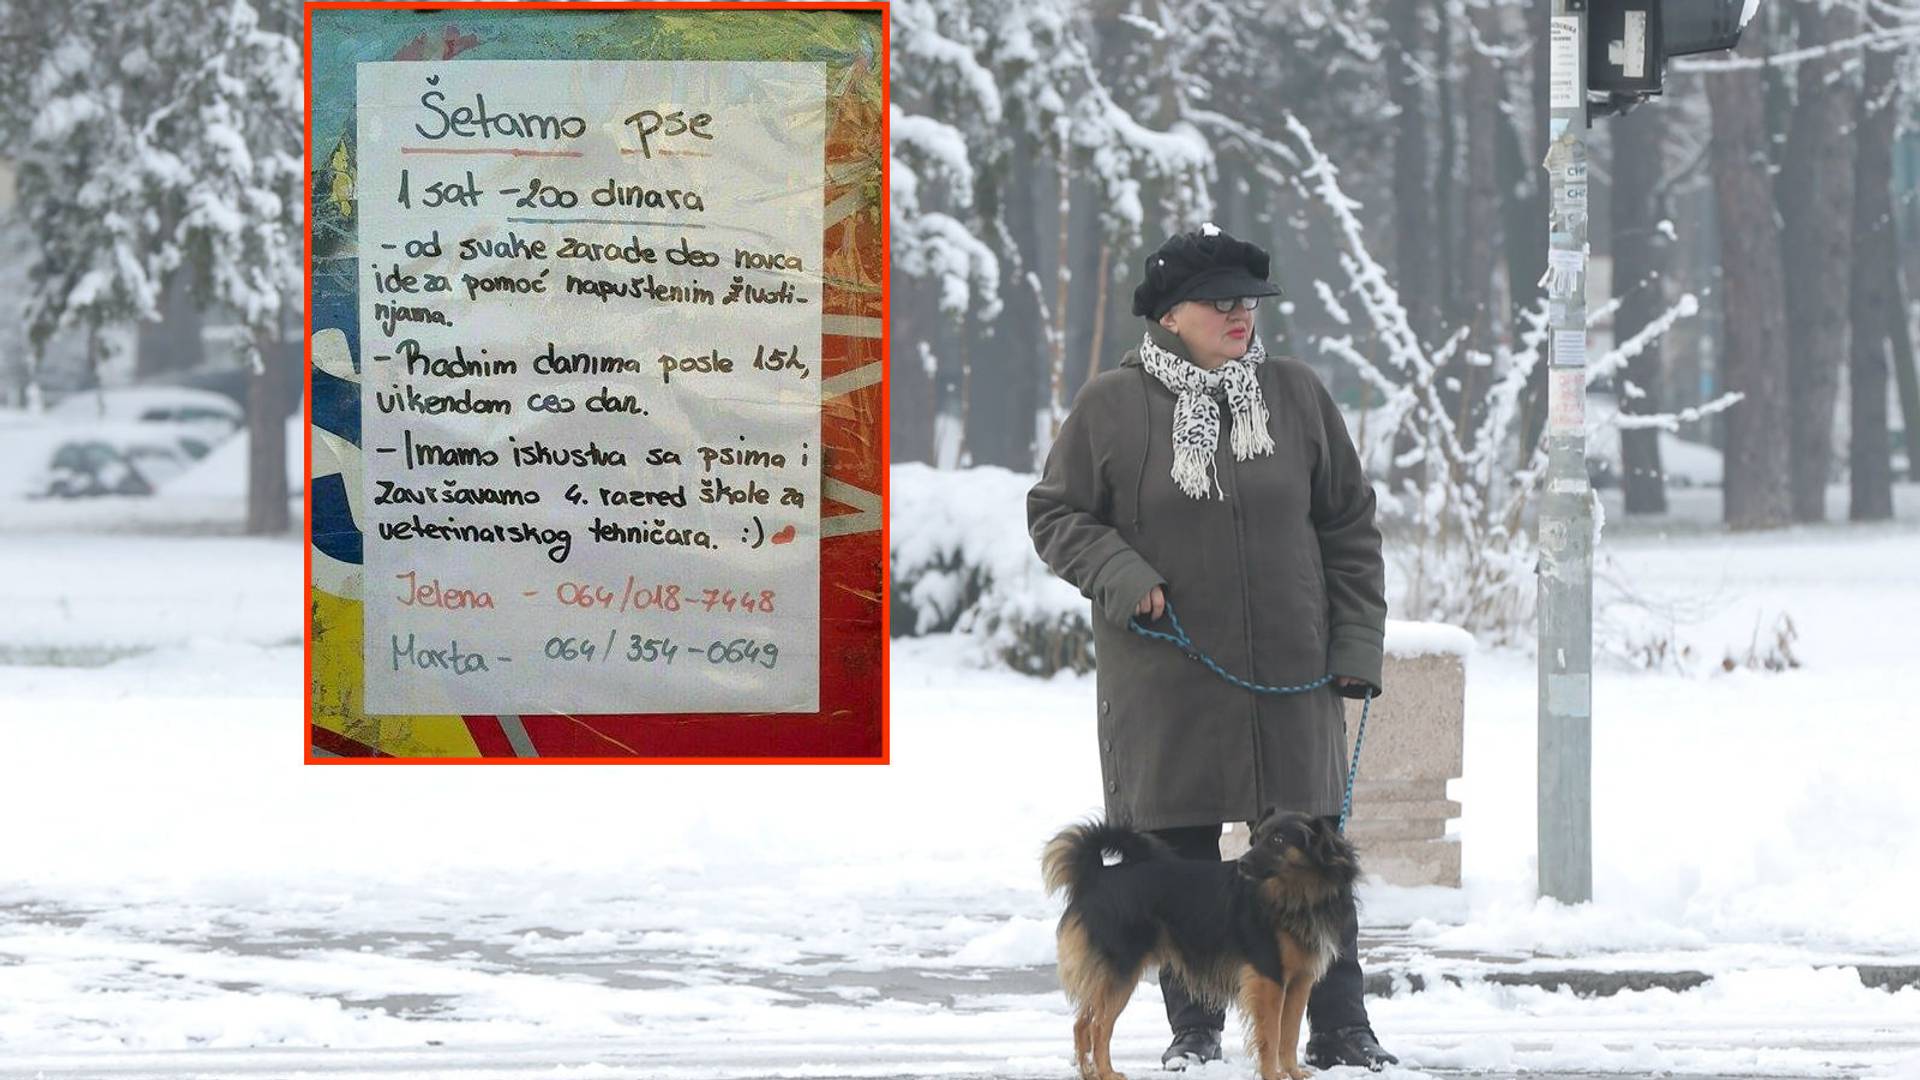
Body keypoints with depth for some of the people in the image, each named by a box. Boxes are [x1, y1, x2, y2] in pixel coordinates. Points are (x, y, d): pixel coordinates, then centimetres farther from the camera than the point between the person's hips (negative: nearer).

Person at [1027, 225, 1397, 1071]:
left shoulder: (1296, 396, 5)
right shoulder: (1111, 407, -2)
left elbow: (1350, 527, 10)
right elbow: (1055, 514, 5)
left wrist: (1357, 644, 4)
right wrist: (1121, 576, -13)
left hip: (1290, 682, 2)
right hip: (1166, 687, -1)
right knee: (1180, 857, 4)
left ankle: (1340, 1027, 8)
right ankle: (1194, 1029, 15)